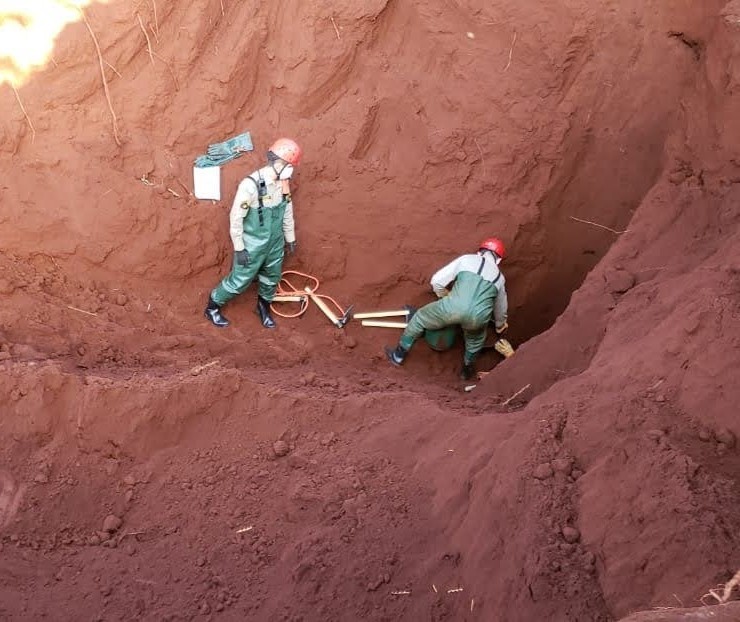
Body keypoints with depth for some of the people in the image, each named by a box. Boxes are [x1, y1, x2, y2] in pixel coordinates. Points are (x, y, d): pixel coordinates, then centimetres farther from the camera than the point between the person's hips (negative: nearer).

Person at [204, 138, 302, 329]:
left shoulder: (282, 183, -6)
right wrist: (239, 248, -18)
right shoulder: (251, 185, -28)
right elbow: (236, 218, -22)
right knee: (240, 281, 5)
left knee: (272, 278, 21)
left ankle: (264, 306, 47)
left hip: (275, 243, 6)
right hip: (253, 246, -6)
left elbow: (287, 212, 9)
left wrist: (290, 239, 17)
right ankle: (212, 307, 26)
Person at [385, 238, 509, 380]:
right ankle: (467, 368, 51)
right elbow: (501, 307, 47)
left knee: (420, 318, 26)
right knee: (476, 339, 39)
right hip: (477, 317, 2)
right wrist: (500, 324, 68)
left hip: (453, 308, -2)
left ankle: (399, 355, 36)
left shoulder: (467, 259, 21)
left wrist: (445, 296, 41)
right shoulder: (499, 277, 29)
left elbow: (437, 281, 19)